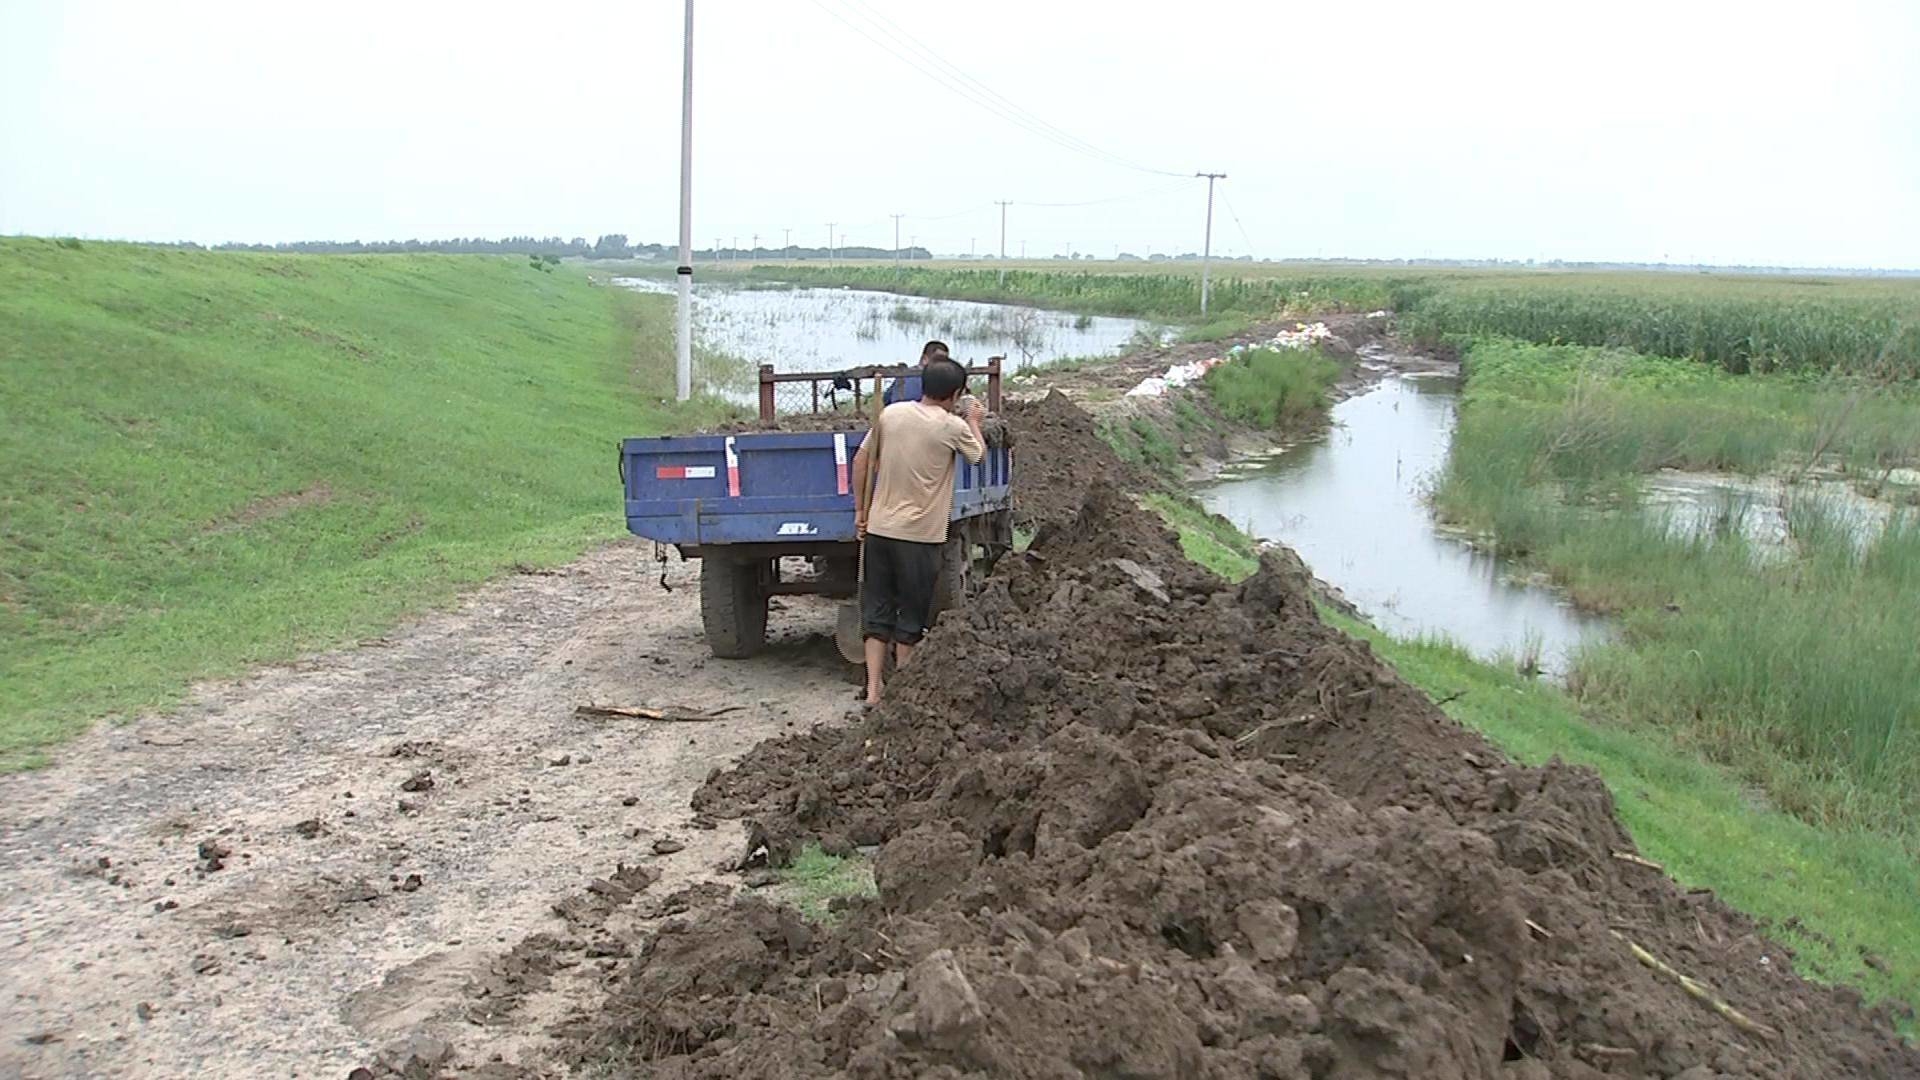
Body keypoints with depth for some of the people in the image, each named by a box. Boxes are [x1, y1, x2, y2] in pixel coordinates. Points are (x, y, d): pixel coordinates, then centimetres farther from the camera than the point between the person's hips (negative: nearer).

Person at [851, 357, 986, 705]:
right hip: (920, 534, -4)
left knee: (876, 611, 10)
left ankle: (873, 690, 8)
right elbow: (978, 455, 12)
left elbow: (861, 461, 7)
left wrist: (860, 510, 16)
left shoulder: (890, 413, 3)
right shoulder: (954, 427, -8)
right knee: (911, 615, 10)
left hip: (878, 528, 4)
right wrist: (974, 422, 29)